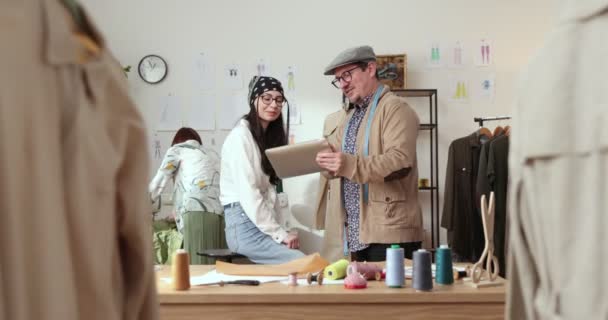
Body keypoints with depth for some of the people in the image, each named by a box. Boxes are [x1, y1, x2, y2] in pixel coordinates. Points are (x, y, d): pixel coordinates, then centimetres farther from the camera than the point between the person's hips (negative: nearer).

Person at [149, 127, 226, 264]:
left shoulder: (177, 149, 19)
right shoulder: (213, 153, 33)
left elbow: (158, 183, 17)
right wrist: (180, 212, 44)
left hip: (198, 214, -5)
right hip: (221, 215, 5)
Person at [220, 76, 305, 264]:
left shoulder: (269, 135, 18)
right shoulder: (240, 136, -9)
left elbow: (269, 192, 14)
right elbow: (248, 194, -18)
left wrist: (280, 230, 3)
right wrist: (279, 234, -17)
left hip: (261, 223, 8)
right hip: (245, 224, -8)